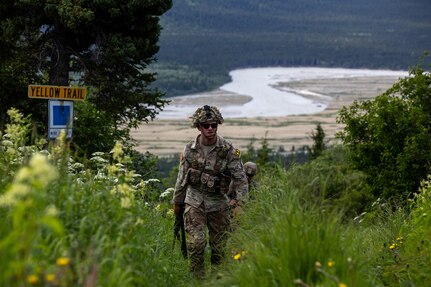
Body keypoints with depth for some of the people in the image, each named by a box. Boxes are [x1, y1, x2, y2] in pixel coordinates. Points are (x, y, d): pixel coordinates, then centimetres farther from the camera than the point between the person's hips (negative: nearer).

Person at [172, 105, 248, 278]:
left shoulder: (228, 150, -9)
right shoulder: (190, 150, -4)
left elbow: (240, 177, -7)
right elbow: (182, 178, 6)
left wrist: (239, 198, -19)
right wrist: (177, 202, 12)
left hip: (218, 203, 0)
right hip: (195, 202, 0)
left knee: (219, 247, 6)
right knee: (196, 242, -16)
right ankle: (197, 279, -5)